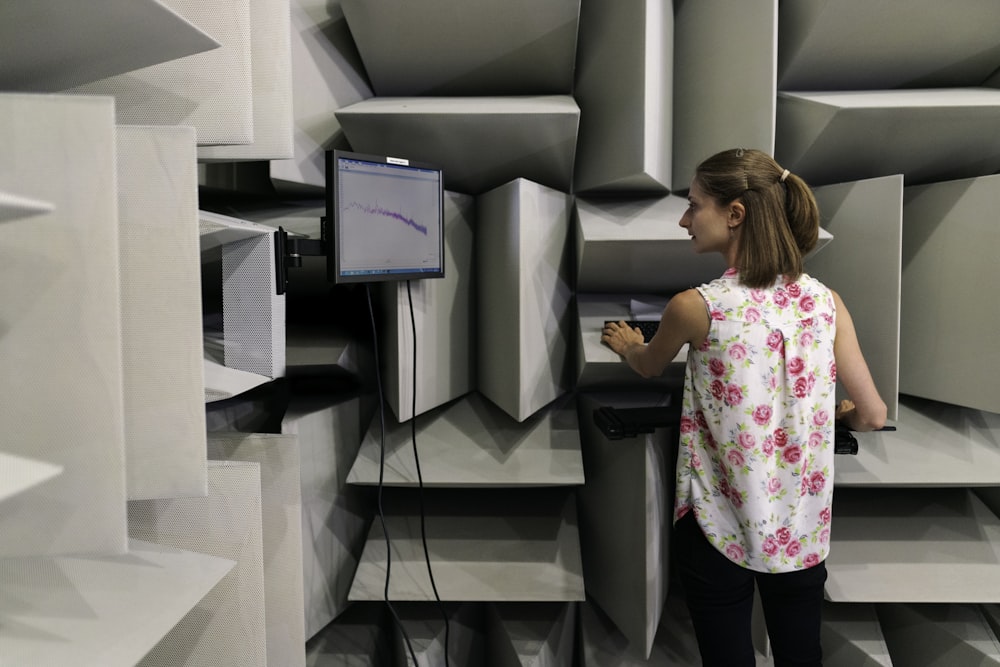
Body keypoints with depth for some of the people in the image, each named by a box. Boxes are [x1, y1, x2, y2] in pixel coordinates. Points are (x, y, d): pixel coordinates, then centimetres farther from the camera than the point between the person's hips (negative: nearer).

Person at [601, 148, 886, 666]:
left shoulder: (696, 307, -17)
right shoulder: (825, 301, -6)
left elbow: (648, 368, 4)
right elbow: (872, 416, -1)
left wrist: (626, 345, 27)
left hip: (721, 526, -4)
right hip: (803, 528, 4)